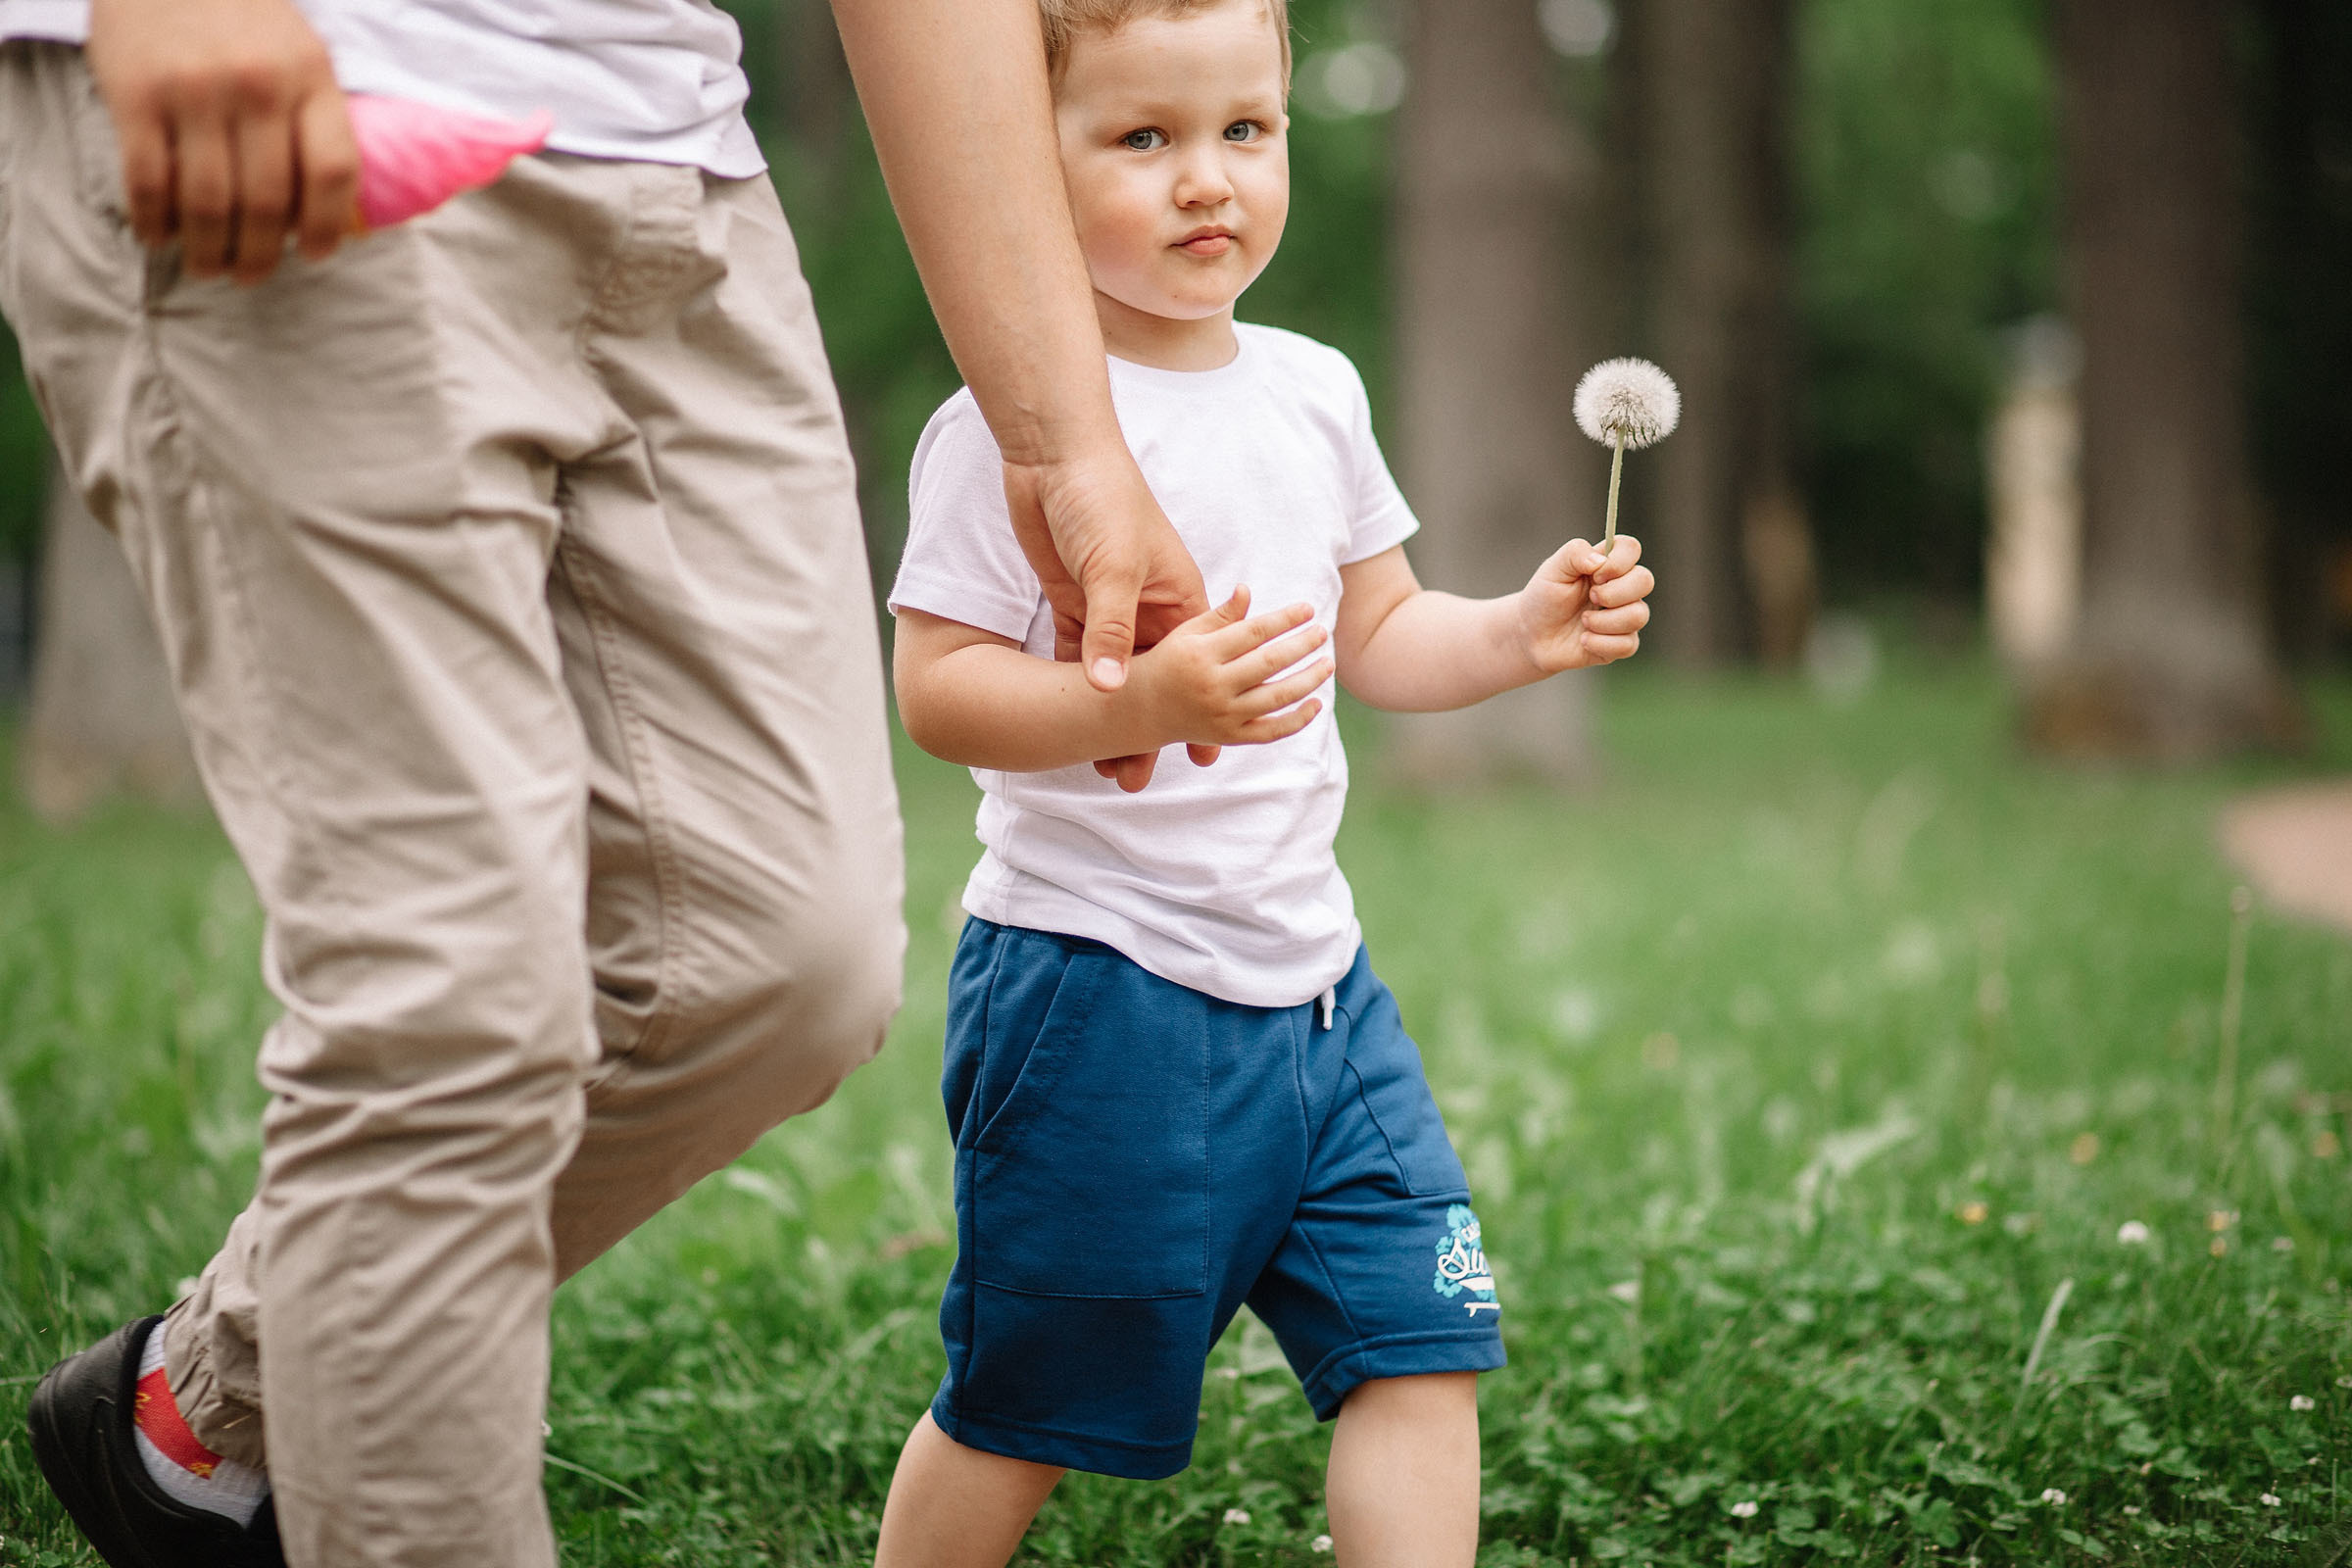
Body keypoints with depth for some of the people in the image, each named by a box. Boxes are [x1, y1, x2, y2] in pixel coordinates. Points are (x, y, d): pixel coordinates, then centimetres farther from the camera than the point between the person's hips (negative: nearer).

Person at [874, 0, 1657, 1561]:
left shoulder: (1314, 391, 9)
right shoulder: (1015, 420, -13)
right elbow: (938, 689, -16)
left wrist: (1523, 630, 1)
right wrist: (1148, 701, -31)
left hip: (1312, 975, 7)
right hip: (1097, 978, -6)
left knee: (1425, 1342, 3)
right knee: (1032, 1397, 5)